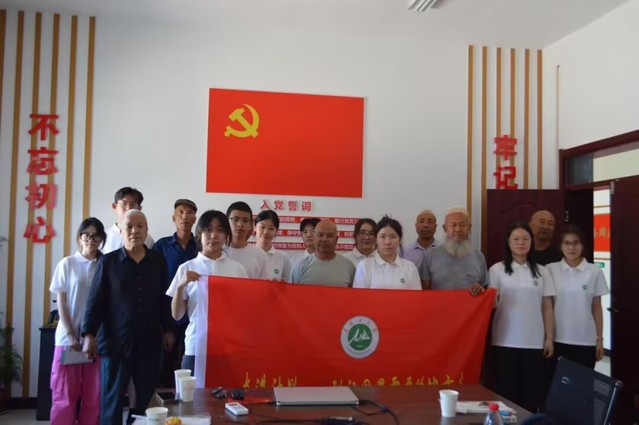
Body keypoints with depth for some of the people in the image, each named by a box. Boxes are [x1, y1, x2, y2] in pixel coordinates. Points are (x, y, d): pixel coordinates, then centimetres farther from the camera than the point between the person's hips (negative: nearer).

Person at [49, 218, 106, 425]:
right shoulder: (67, 264, 2)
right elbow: (61, 302, 0)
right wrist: (71, 335, -8)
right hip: (69, 337, -1)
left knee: (93, 397, 4)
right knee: (65, 396, 2)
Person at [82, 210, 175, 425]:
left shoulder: (158, 260, 5)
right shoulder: (108, 261, -1)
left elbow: (164, 299, 10)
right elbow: (95, 301, -2)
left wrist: (168, 330, 9)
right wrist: (89, 334, -8)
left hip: (149, 340, 2)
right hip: (115, 340, -2)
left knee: (146, 395, 10)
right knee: (111, 397, 6)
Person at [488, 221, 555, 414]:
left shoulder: (541, 271, 7)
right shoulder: (497, 270, 1)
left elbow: (547, 308, 8)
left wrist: (549, 339, 3)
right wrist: (491, 299, -24)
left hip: (534, 343, 2)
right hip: (506, 342, -2)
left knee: (533, 393, 6)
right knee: (507, 392, 4)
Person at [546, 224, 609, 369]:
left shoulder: (595, 271, 0)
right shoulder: (550, 269, -1)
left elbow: (597, 308, 5)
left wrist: (600, 339, 4)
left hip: (586, 340, 0)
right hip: (558, 339, 0)